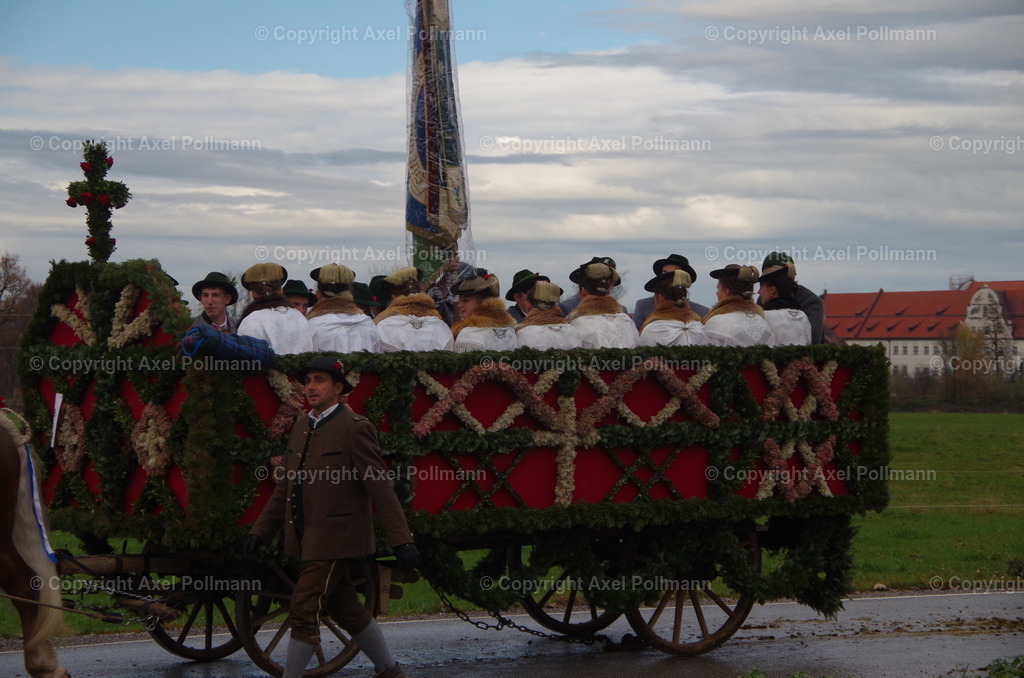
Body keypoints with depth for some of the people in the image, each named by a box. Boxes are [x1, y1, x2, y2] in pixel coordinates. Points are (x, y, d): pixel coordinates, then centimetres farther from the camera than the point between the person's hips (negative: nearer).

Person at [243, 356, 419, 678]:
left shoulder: (355, 428, -12)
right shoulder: (302, 428, 11)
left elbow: (381, 488, -15)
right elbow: (285, 487, 15)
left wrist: (402, 541, -19)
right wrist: (259, 532, 9)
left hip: (335, 539, -8)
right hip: (307, 539, 8)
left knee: (304, 610, -10)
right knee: (345, 609, 15)